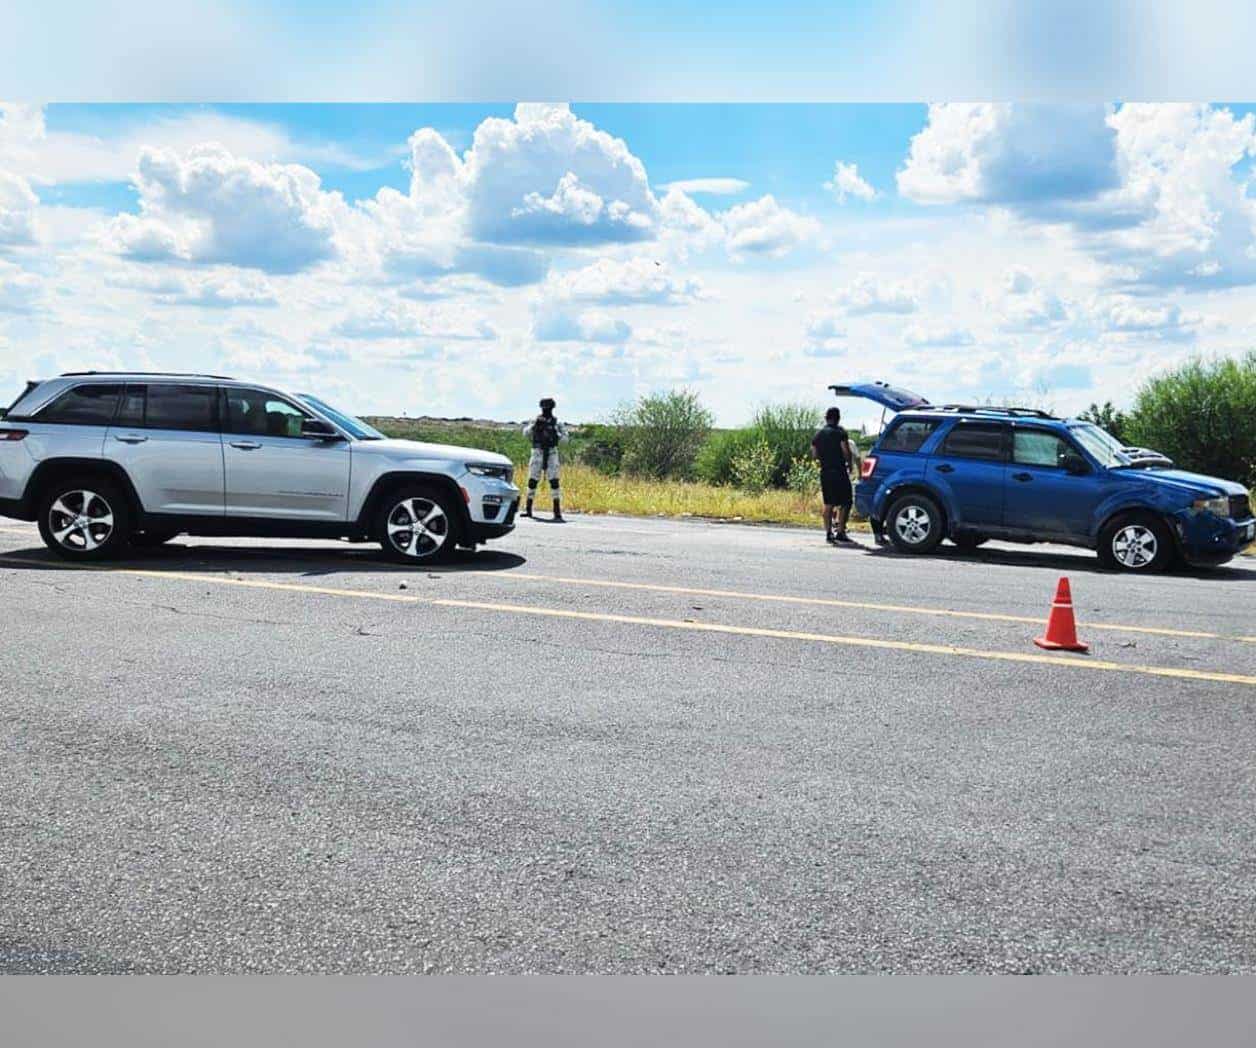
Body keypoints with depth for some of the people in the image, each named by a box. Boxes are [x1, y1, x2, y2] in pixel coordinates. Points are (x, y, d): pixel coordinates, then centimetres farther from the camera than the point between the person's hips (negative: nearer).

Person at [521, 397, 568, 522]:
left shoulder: (557, 423, 5)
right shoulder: (535, 421, 6)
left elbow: (565, 437, -1)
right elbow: (525, 433, -5)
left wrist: (555, 434, -19)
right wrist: (534, 425, -20)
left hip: (551, 454, -1)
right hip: (537, 454, 1)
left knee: (554, 482, -9)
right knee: (532, 481, 2)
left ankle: (557, 512, -10)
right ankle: (528, 509, 15)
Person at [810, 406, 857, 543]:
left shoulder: (817, 435, 11)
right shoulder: (840, 432, -7)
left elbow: (814, 455, 11)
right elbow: (846, 452, -13)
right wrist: (850, 464, 3)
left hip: (825, 472, 6)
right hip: (839, 472, -6)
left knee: (828, 504, 10)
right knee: (845, 503, 0)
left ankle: (828, 532, 8)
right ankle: (840, 532, -6)